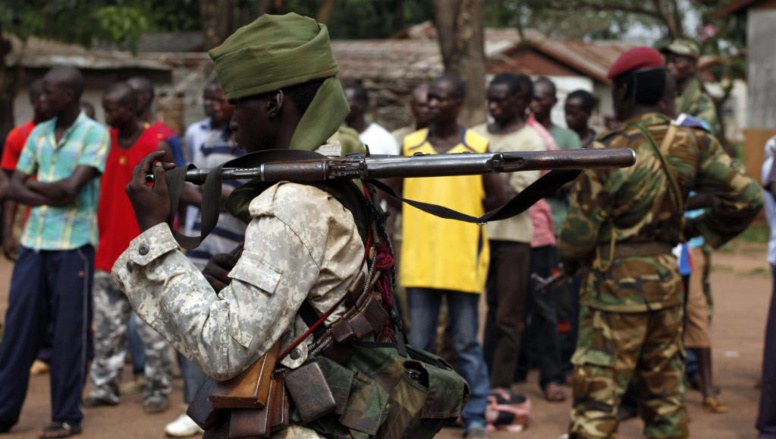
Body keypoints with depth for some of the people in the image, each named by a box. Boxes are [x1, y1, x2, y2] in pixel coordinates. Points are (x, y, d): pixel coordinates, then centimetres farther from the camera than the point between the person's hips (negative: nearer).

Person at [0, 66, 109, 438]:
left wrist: (34, 185, 0)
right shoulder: (38, 134, 12)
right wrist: (49, 196, -10)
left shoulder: (95, 134, -6)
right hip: (34, 242, 5)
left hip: (73, 245, -5)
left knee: (69, 333, 1)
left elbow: (71, 187, -15)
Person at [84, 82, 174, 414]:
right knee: (107, 327, 9)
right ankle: (104, 387, 16)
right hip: (108, 252, 5)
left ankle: (158, 390, 11)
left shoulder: (157, 147, -7)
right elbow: (99, 193, 13)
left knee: (152, 328, 3)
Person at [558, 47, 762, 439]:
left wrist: (570, 258, 12)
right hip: (667, 278, 6)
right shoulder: (692, 145, -2)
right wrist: (702, 228, 13)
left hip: (616, 282, -6)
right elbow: (747, 197, -2)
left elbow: (580, 233, -10)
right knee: (665, 393, 16)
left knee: (596, 395, -2)